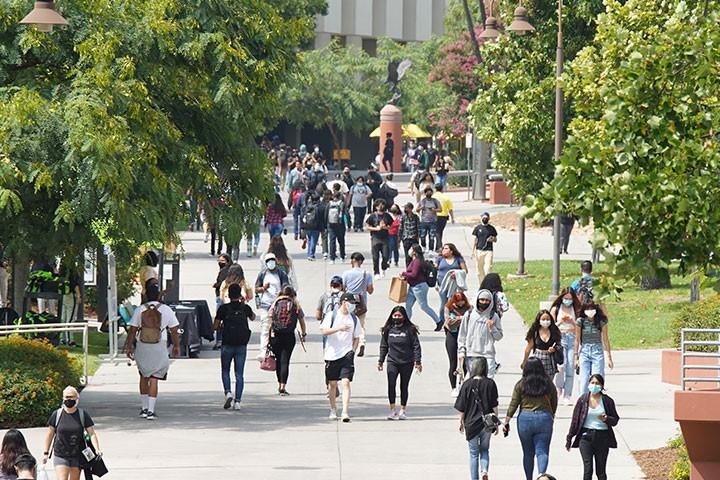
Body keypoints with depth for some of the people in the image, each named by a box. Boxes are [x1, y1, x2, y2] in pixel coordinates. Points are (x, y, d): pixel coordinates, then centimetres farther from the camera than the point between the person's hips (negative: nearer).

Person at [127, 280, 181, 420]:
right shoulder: (166, 310, -4)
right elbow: (174, 330, 2)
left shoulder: (139, 310, -3)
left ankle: (144, 408, 21)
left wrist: (129, 347, 8)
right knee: (154, 379, 0)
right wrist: (176, 346, 15)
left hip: (142, 347, 1)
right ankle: (151, 410, -6)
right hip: (159, 348, -1)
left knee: (144, 377, 17)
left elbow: (132, 330, 0)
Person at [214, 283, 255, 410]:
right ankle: (237, 401, 1)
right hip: (241, 345, 1)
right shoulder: (245, 308, 1)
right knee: (239, 374, 5)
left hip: (227, 344, -1)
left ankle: (228, 392, -9)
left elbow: (216, 326, -2)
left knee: (225, 371, 13)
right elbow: (253, 317, 24)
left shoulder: (223, 308, -5)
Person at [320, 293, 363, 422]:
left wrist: (353, 350, 2)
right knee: (332, 383, 8)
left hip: (347, 355, 1)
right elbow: (324, 331, -10)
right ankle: (333, 410, 25)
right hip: (332, 354, -1)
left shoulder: (354, 319, 10)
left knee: (346, 382, -13)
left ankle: (345, 412, -20)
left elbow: (356, 338, 18)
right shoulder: (331, 315, 0)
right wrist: (338, 328, -23)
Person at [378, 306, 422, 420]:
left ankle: (403, 410, 18)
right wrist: (380, 361, 10)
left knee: (404, 386, 7)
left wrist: (418, 361, -8)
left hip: (407, 363, -1)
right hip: (392, 361, 1)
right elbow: (384, 346, 12)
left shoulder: (410, 329, -4)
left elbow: (416, 346, -3)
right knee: (391, 385, -14)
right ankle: (392, 410, -10)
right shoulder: (388, 330, 5)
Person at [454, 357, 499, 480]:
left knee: (474, 453, 11)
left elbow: (462, 408, -3)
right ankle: (484, 470, -7)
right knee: (484, 450, 17)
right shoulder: (490, 384, -6)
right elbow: (494, 406, -3)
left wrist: (462, 422, 12)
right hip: (487, 423, 1)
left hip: (471, 423, -1)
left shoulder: (467, 385, -7)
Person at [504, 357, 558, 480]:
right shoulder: (548, 384, 1)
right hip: (544, 418, 0)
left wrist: (507, 421, 5)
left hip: (525, 418, 0)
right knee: (542, 451, -3)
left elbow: (513, 404, -2)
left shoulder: (521, 385, -2)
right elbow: (554, 403, 11)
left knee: (528, 453, 12)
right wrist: (552, 416, 29)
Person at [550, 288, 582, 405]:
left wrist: (572, 321, -10)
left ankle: (567, 396, 2)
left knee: (570, 368, -3)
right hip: (560, 339, -2)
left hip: (572, 339, 2)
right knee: (561, 365, -19)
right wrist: (560, 321, -11)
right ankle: (558, 388, 7)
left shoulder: (576, 310, 9)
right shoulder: (556, 309, 7)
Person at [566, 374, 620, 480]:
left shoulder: (607, 401, 3)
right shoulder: (583, 400, 3)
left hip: (602, 437, 1)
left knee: (600, 471, 6)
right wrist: (569, 438, 8)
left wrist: (606, 419, -15)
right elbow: (575, 420, 7)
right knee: (588, 468, -11)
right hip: (586, 436, -1)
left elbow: (615, 420, 7)